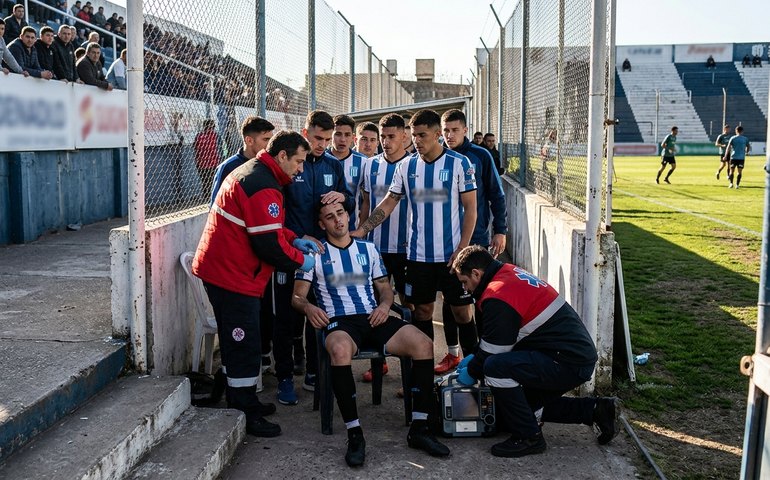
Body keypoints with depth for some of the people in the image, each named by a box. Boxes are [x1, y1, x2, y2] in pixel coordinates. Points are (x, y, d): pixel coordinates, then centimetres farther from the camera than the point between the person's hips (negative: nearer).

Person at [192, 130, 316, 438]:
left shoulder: (249, 172, 14)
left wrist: (293, 240, 10)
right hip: (234, 275, -11)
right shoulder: (264, 187, -21)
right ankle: (245, 416, 8)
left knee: (237, 341, 20)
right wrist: (301, 260, -8)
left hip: (219, 268, 11)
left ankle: (244, 401, 34)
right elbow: (269, 245, -23)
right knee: (244, 345, -2)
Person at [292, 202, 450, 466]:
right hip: (338, 321, -4)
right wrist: (308, 307, -17)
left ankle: (419, 429, -15)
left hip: (373, 317, 4)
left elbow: (385, 288, 23)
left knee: (423, 344, -22)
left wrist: (385, 304, -1)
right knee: (340, 350, -41)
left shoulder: (368, 249, 20)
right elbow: (297, 296, 7)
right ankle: (354, 435, -32)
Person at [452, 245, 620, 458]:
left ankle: (529, 438, -8)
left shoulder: (498, 297, -19)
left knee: (495, 367, -22)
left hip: (569, 364, -11)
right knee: (530, 405, 24)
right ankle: (596, 410, 20)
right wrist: (474, 358, 24)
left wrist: (471, 372, 7)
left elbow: (493, 350, -11)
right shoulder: (509, 272, 12)